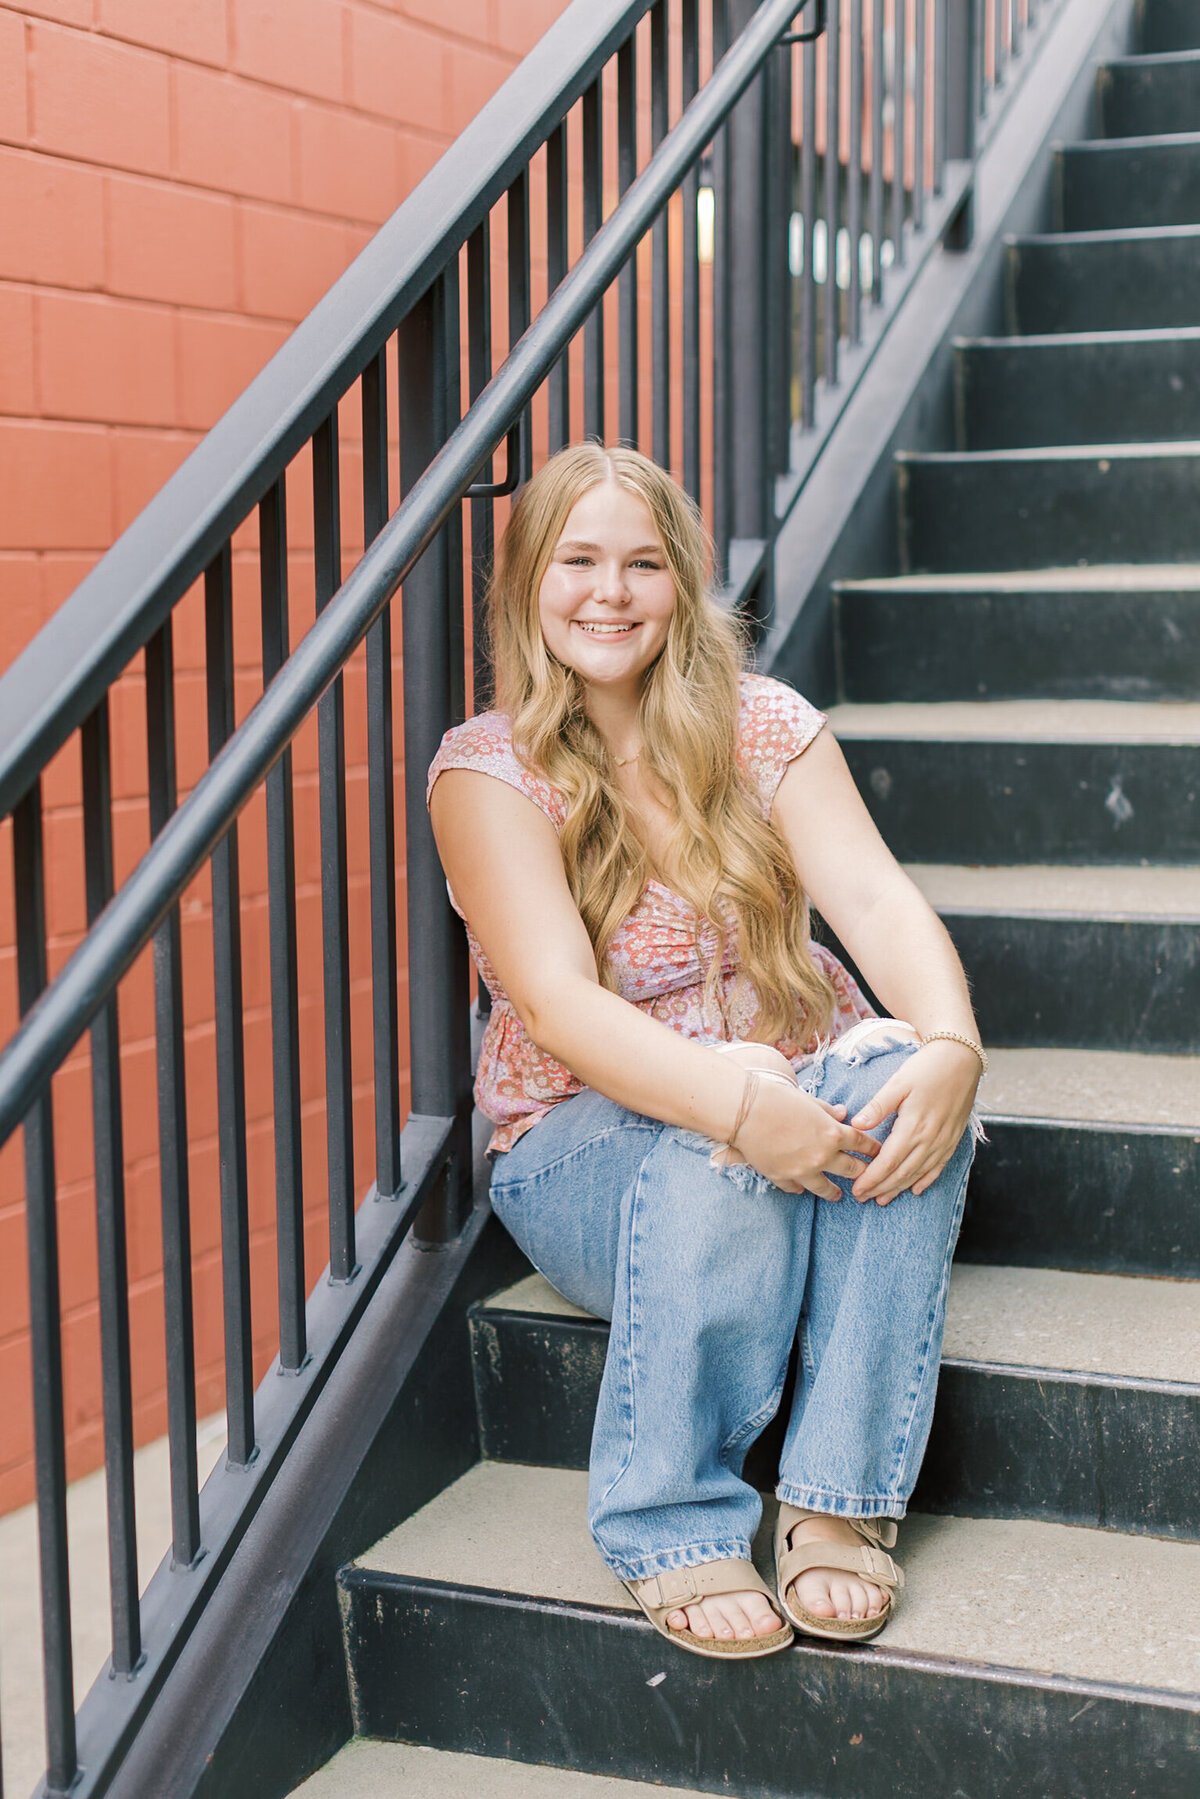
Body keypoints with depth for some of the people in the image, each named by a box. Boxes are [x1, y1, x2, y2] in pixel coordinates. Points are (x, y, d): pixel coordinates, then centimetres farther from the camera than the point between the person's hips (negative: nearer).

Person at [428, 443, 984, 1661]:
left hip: (794, 1093, 3)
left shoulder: (762, 726, 3)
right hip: (587, 1145, -3)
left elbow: (872, 896, -11)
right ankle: (670, 1526, -22)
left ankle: (839, 1500, -25)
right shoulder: (487, 771, -7)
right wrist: (730, 1100, -39)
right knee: (718, 1153, -37)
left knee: (899, 1081, -31)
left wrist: (949, 1043, -33)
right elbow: (560, 1006, -21)